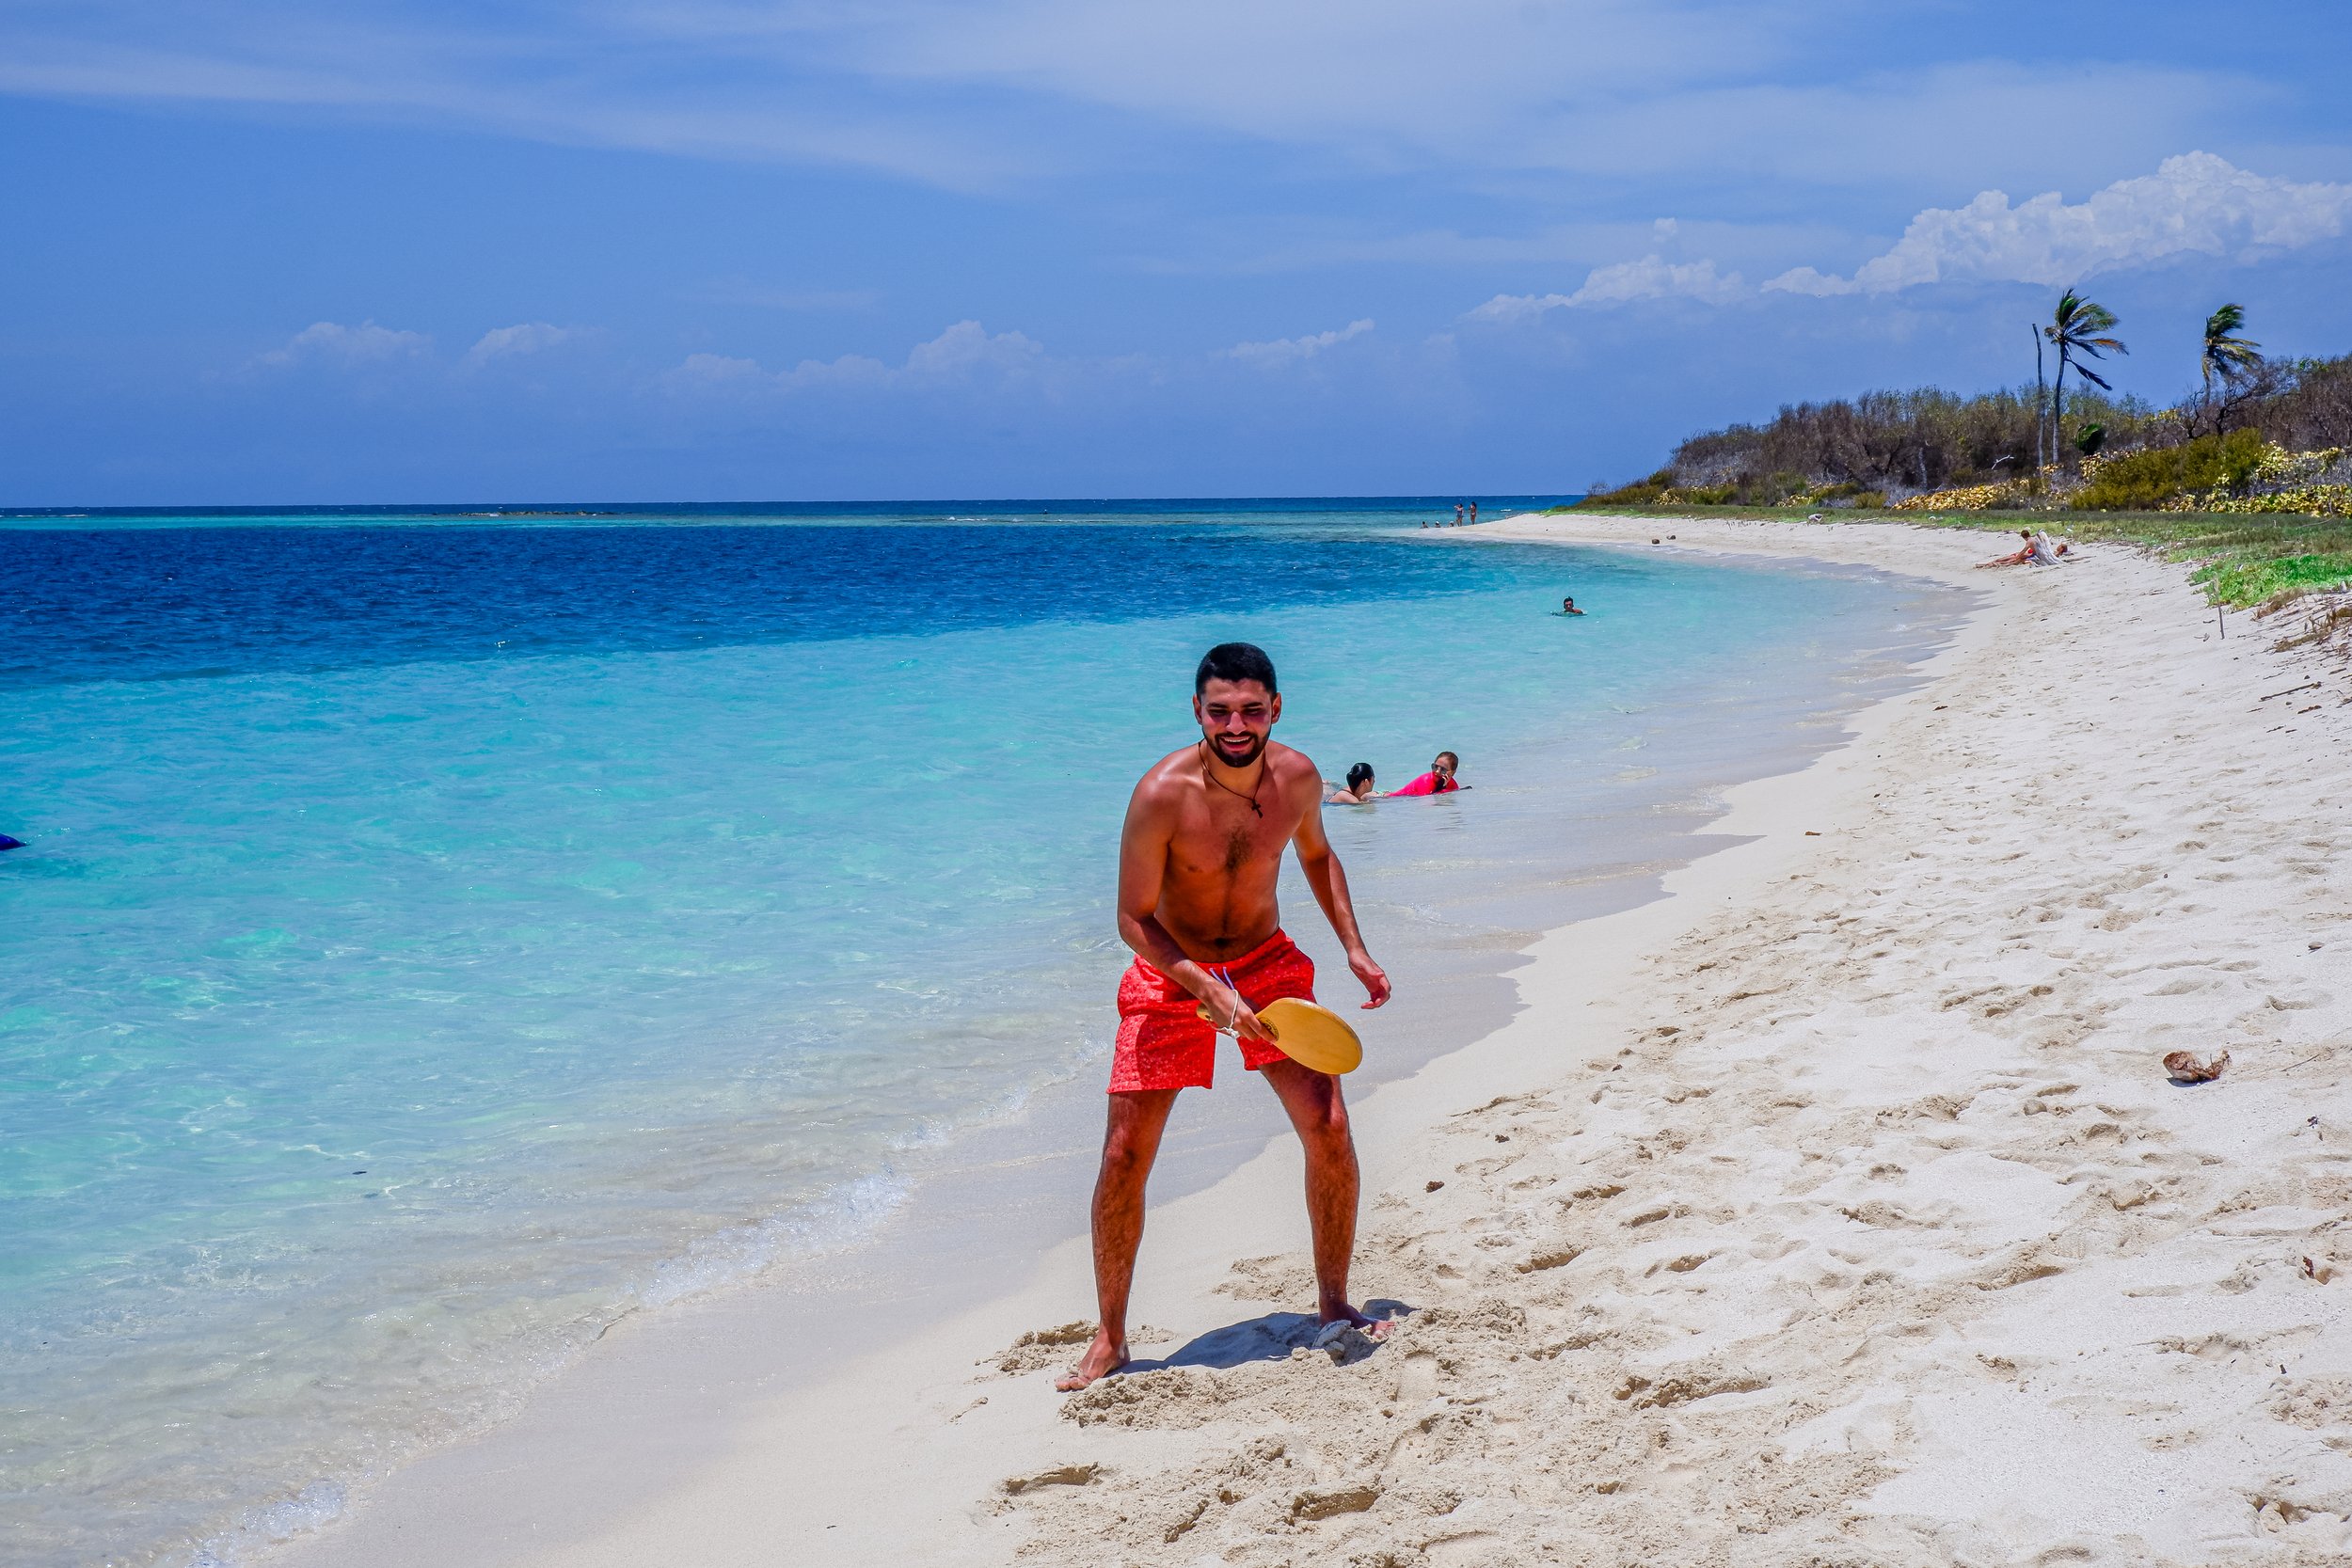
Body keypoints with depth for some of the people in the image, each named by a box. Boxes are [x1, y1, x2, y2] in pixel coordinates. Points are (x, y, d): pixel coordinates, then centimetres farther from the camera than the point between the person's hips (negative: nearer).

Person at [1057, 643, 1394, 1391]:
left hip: (1267, 964, 3)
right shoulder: (1163, 794, -26)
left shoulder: (1297, 777, -11)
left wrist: (1355, 950, 4)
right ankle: (1109, 1338, 9)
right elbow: (1133, 919, -18)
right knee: (1125, 1154, -7)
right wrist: (1208, 992, -28)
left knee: (1330, 1130, -7)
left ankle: (1333, 1305, 14)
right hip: (1171, 972, -3)